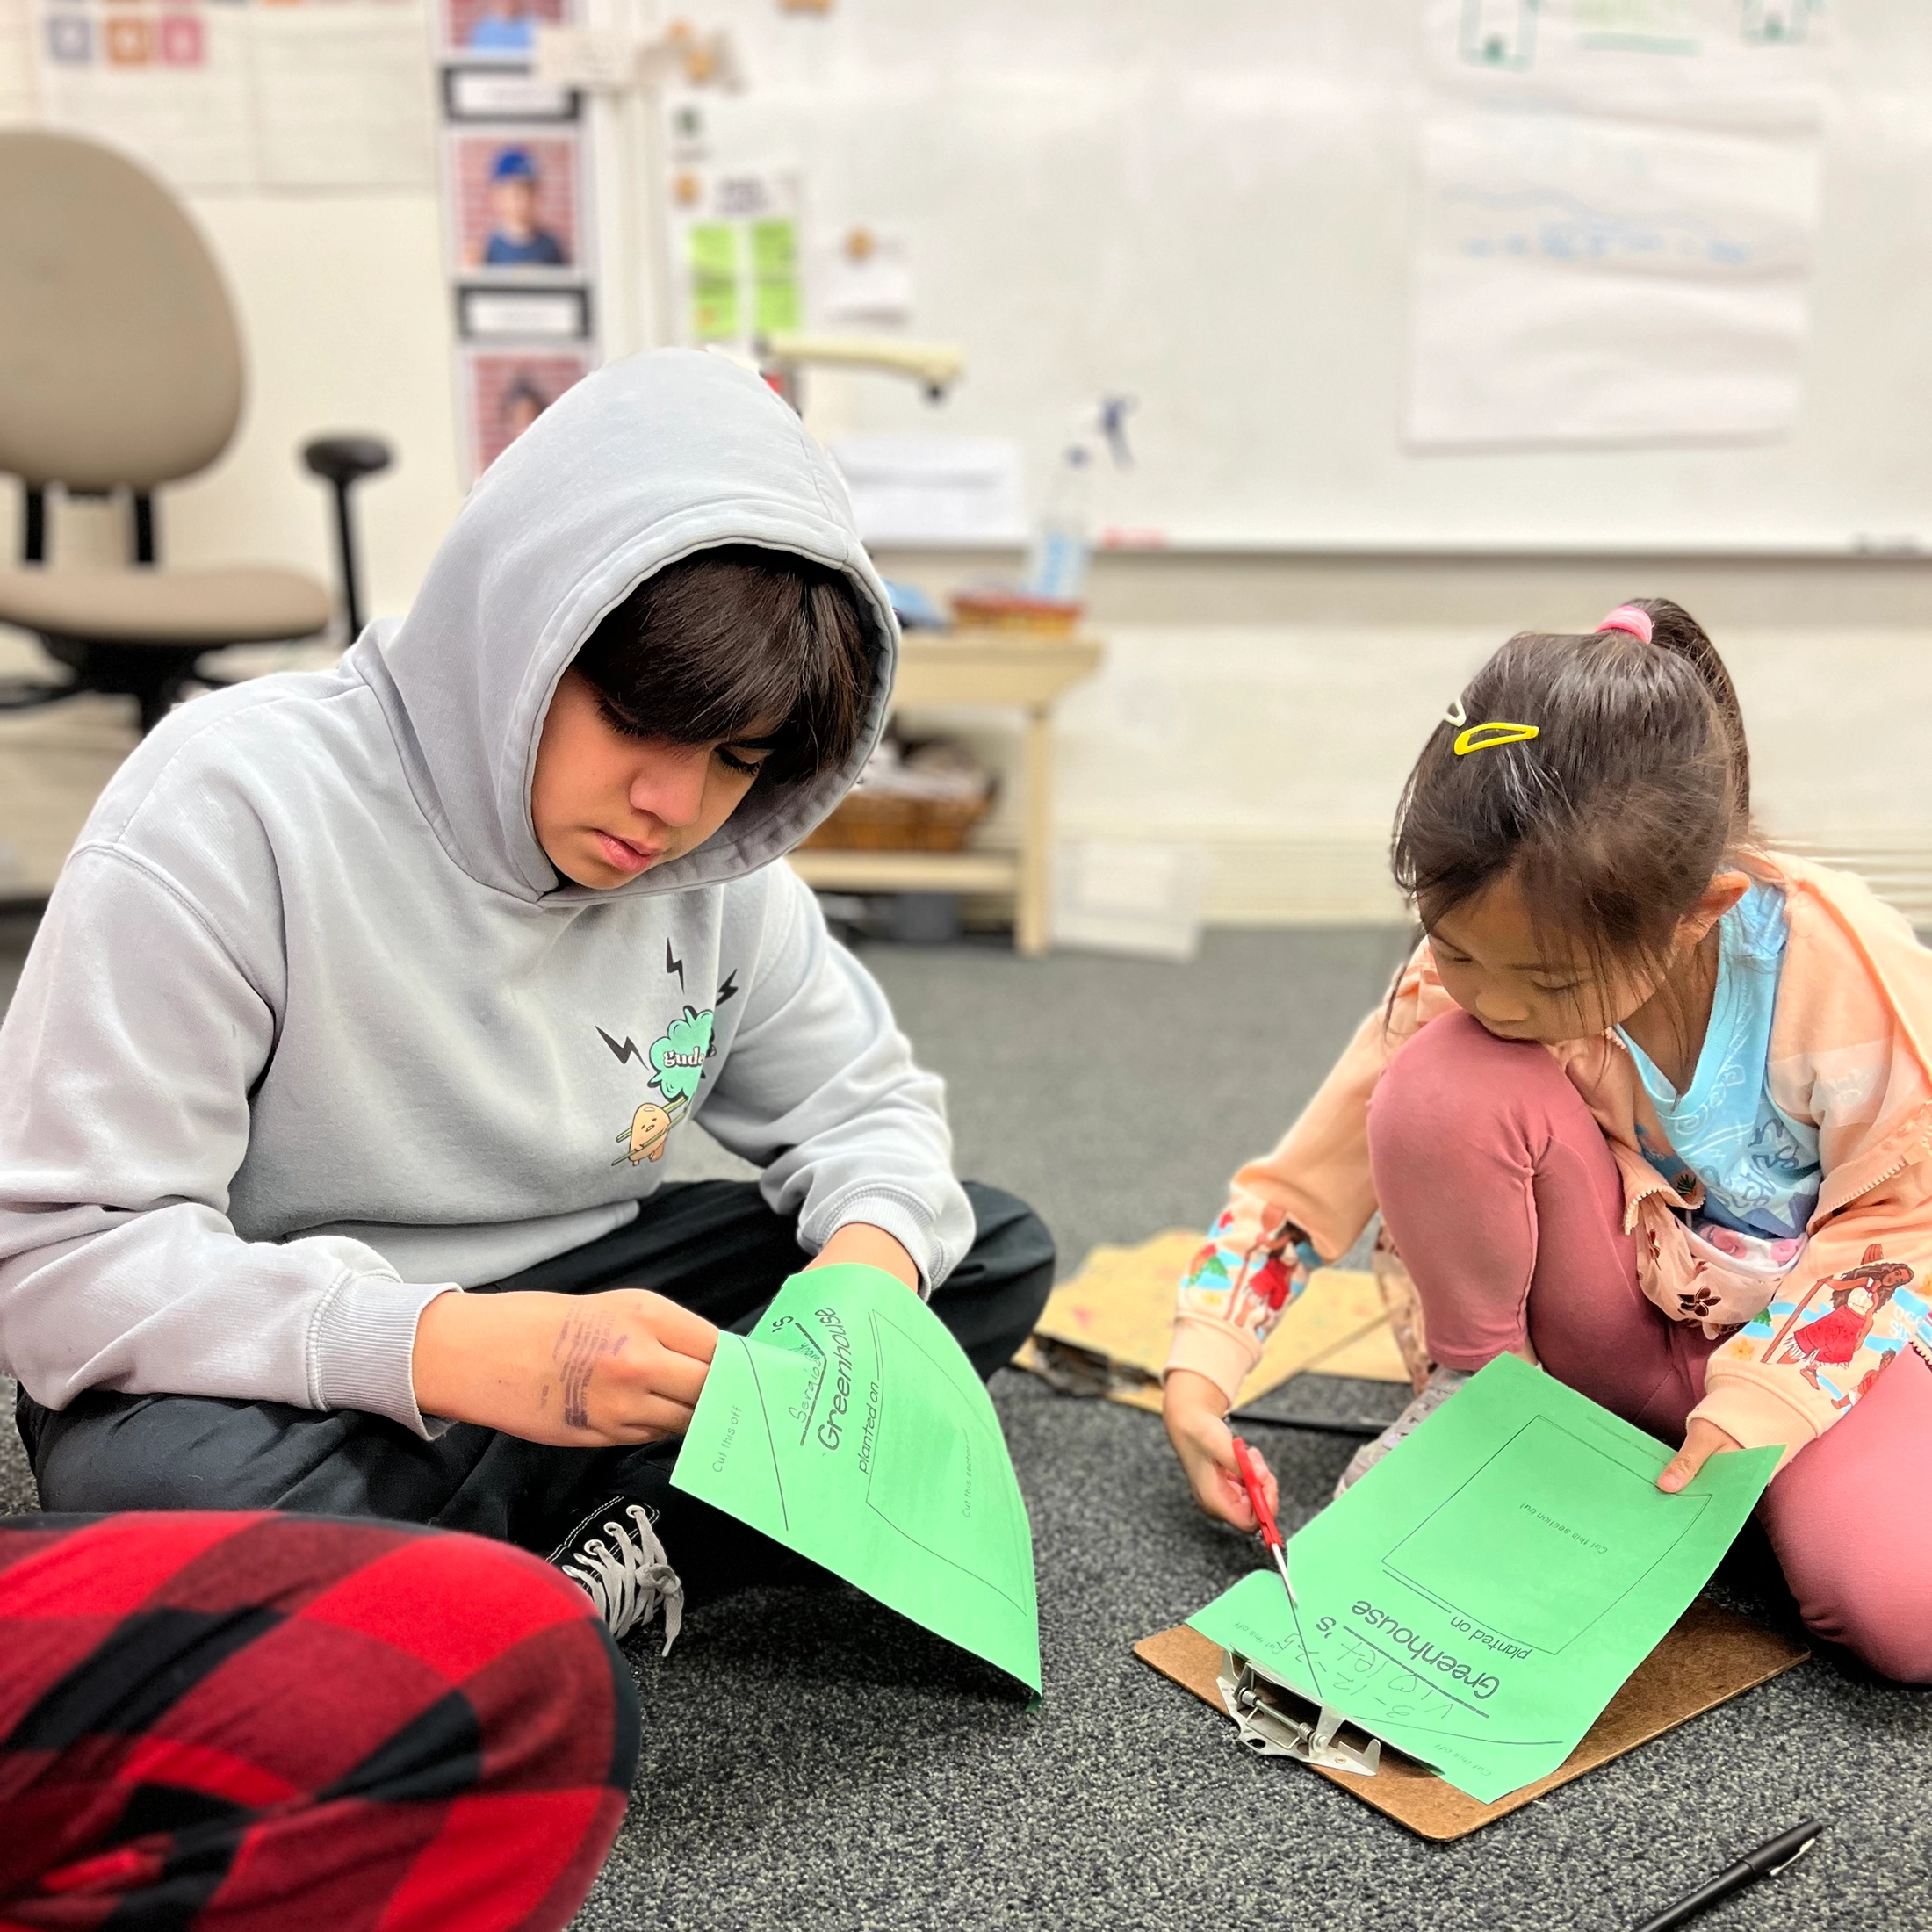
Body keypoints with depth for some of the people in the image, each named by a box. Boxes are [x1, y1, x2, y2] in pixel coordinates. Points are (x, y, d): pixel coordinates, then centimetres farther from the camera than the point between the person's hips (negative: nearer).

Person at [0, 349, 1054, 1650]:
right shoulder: (231, 807, -22)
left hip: (564, 1313, 6)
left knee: (998, 1252, -4)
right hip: (274, 1381, -5)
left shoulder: (717, 862, -4)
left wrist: (873, 1254, -19)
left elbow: (861, 1101, 8)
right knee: (197, 1486, -41)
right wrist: (464, 1354, -39)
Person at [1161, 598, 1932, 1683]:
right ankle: (1478, 1388, -4)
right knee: (1444, 1085, -30)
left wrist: (1759, 1404, -24)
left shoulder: (1842, 963, -26)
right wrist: (1198, 1373, -18)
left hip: (1809, 1320, -1)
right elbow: (1298, 1185, -9)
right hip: (1618, 1310, 1)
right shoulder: (1463, 987, -20)